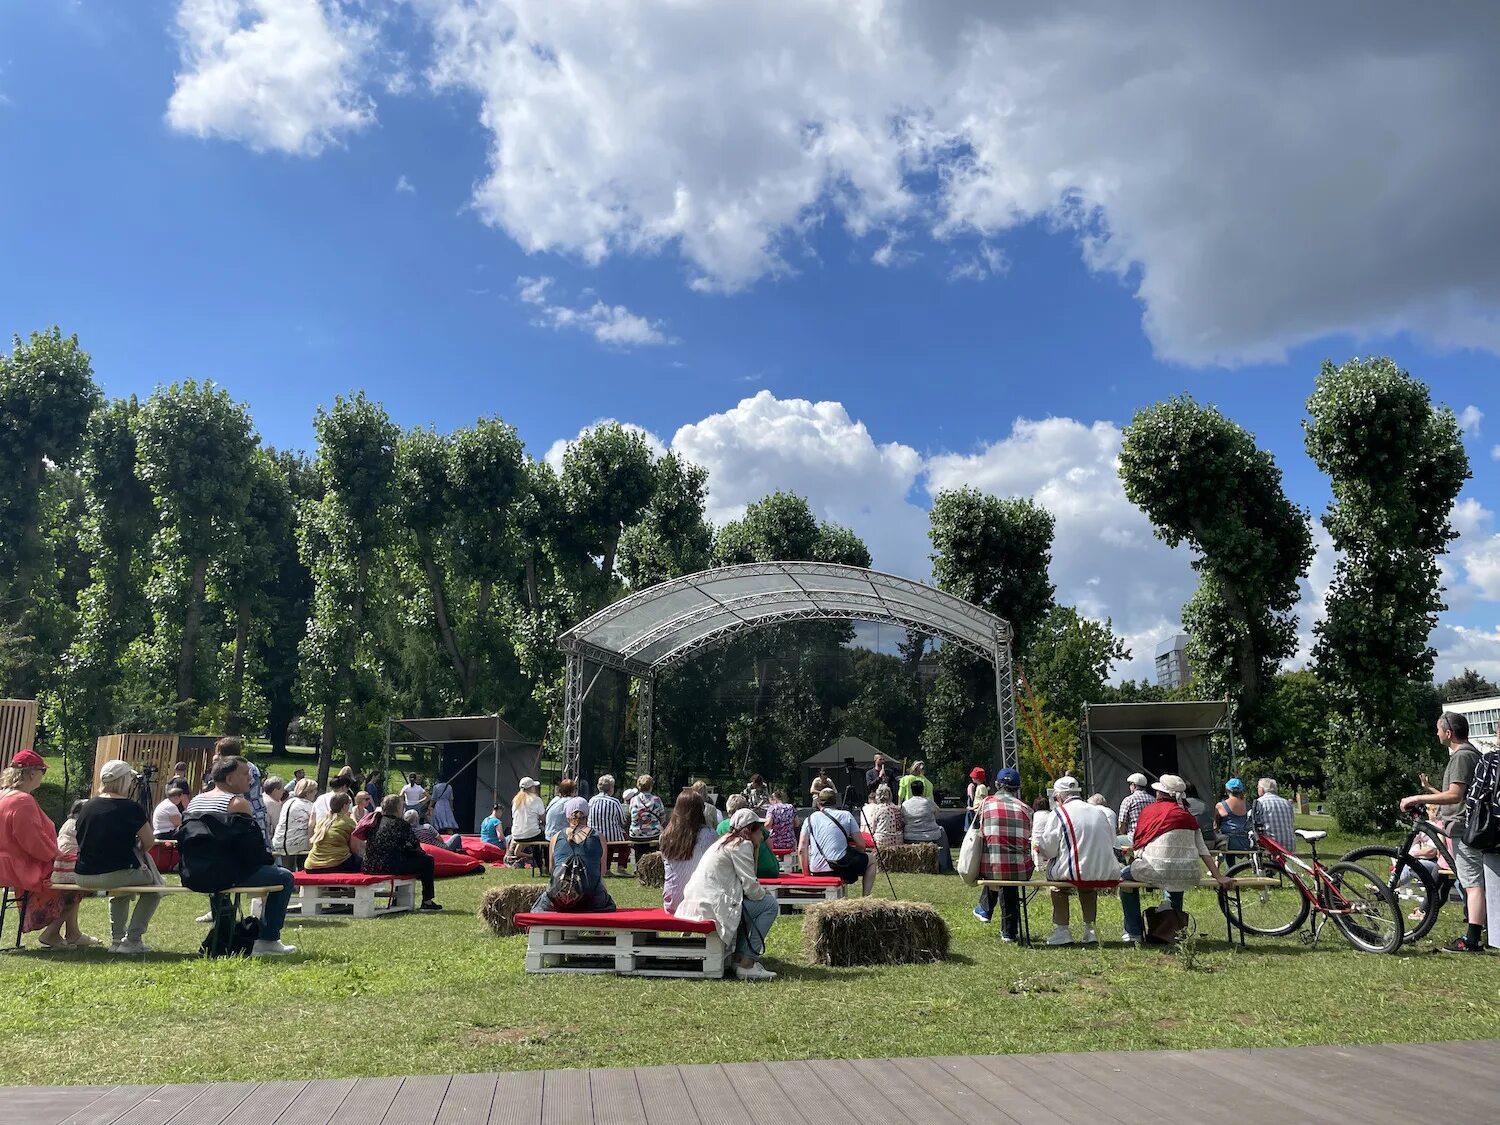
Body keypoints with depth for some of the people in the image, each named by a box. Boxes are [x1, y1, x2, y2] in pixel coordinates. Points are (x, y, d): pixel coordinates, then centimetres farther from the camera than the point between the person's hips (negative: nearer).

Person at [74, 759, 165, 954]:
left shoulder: (87, 806, 9)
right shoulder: (131, 808, -9)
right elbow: (149, 842, -4)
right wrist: (137, 849, 19)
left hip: (83, 877, 7)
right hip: (115, 874, -6)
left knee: (121, 885, 37)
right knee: (155, 884, 20)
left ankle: (118, 939, 32)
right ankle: (132, 941, 12)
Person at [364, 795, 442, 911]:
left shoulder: (376, 819, 11)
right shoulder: (400, 824, -8)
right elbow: (414, 844, -1)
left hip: (369, 866, 9)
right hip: (388, 866, -9)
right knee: (427, 860, 4)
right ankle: (427, 902, 9)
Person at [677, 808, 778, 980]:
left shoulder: (725, 841, 22)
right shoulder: (742, 844, -7)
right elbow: (750, 887, -12)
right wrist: (765, 893, 7)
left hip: (697, 904, 10)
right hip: (712, 906, -10)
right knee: (769, 904, -3)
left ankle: (740, 958, 22)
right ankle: (746, 964, -3)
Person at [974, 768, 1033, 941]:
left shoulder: (986, 803, 4)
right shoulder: (1024, 807, 5)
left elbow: (982, 834, 10)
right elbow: (1031, 839, 4)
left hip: (991, 867, 0)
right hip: (1020, 868, 0)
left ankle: (986, 910, 41)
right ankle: (1009, 931, 27)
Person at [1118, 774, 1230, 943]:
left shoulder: (1149, 810, 3)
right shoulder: (1188, 815, 12)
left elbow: (1136, 844, 8)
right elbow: (1202, 850, 7)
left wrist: (1132, 856, 27)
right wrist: (1218, 877, 9)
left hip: (1158, 870, -4)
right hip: (1187, 875, 5)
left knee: (1124, 877, 22)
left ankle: (1134, 934, 19)